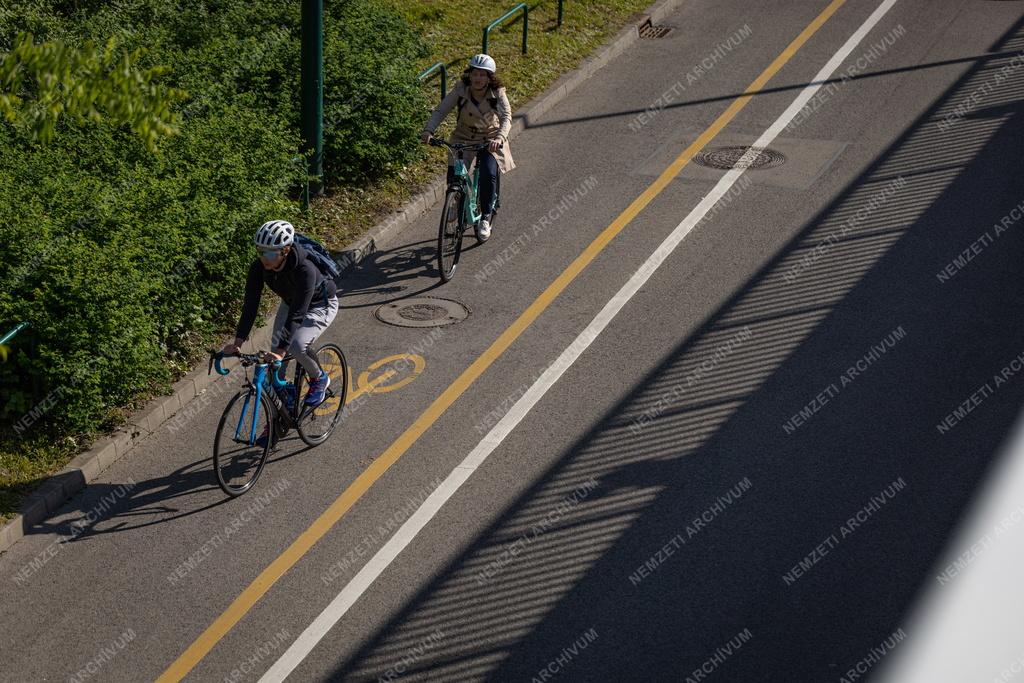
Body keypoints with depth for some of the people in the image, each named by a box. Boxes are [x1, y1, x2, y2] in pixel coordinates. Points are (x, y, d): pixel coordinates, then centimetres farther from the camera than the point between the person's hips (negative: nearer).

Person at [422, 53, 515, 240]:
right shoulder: (461, 90, -14)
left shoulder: (497, 93, -17)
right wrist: (428, 130, -36)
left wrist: (500, 137, -49)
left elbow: (506, 117, -29)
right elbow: (440, 110, -18)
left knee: (488, 175, -25)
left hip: (490, 141, -2)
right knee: (454, 175, -17)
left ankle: (485, 217, -4)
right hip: (463, 138, 2)